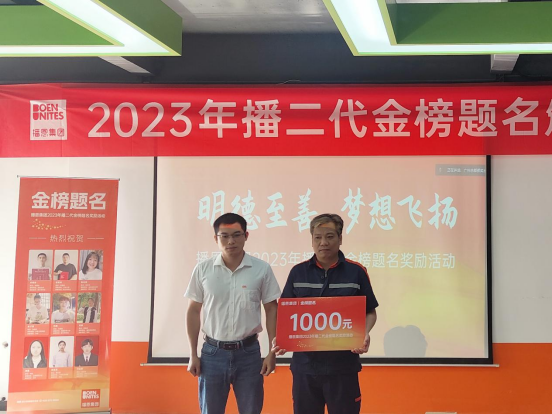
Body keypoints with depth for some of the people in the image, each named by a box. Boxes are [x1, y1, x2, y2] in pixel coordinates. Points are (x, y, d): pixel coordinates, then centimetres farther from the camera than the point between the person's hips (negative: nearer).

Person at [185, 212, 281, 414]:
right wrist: (193, 354, 3)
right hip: (213, 352, 1)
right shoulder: (203, 269, -1)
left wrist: (272, 352, -2)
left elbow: (272, 310, 3)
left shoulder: (262, 269, -3)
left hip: (248, 352, 0)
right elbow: (193, 311, 5)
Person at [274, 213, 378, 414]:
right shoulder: (297, 272, 5)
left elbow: (370, 312, 7)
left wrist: (365, 334, -13)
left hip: (343, 364, -2)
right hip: (305, 364, 2)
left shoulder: (356, 272, 0)